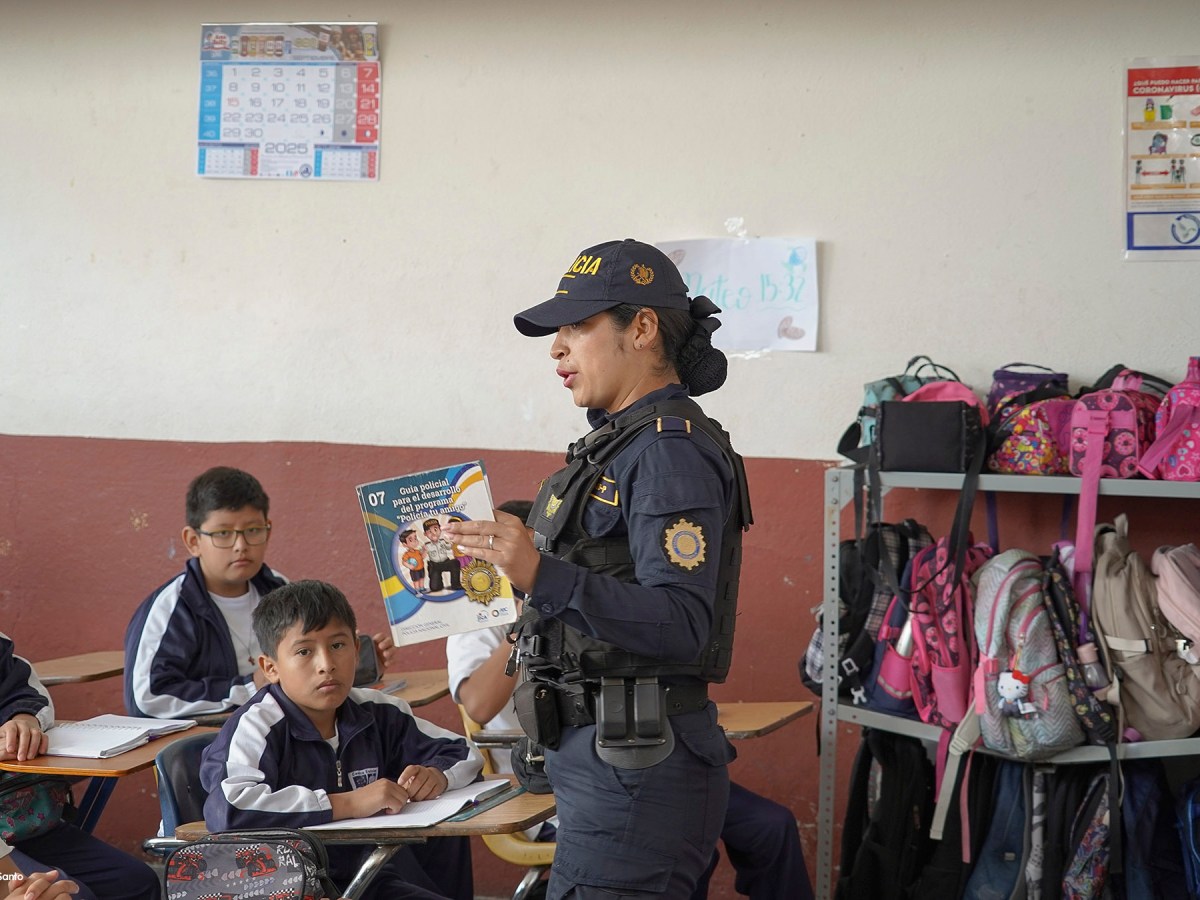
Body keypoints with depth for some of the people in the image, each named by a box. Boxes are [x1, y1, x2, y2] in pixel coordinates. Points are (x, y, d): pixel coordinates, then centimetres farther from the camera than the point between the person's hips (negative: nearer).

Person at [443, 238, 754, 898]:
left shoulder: (672, 451, -15)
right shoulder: (617, 441, 16)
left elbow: (681, 626, -24)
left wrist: (543, 576, -33)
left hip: (636, 767, -10)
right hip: (597, 751, 10)